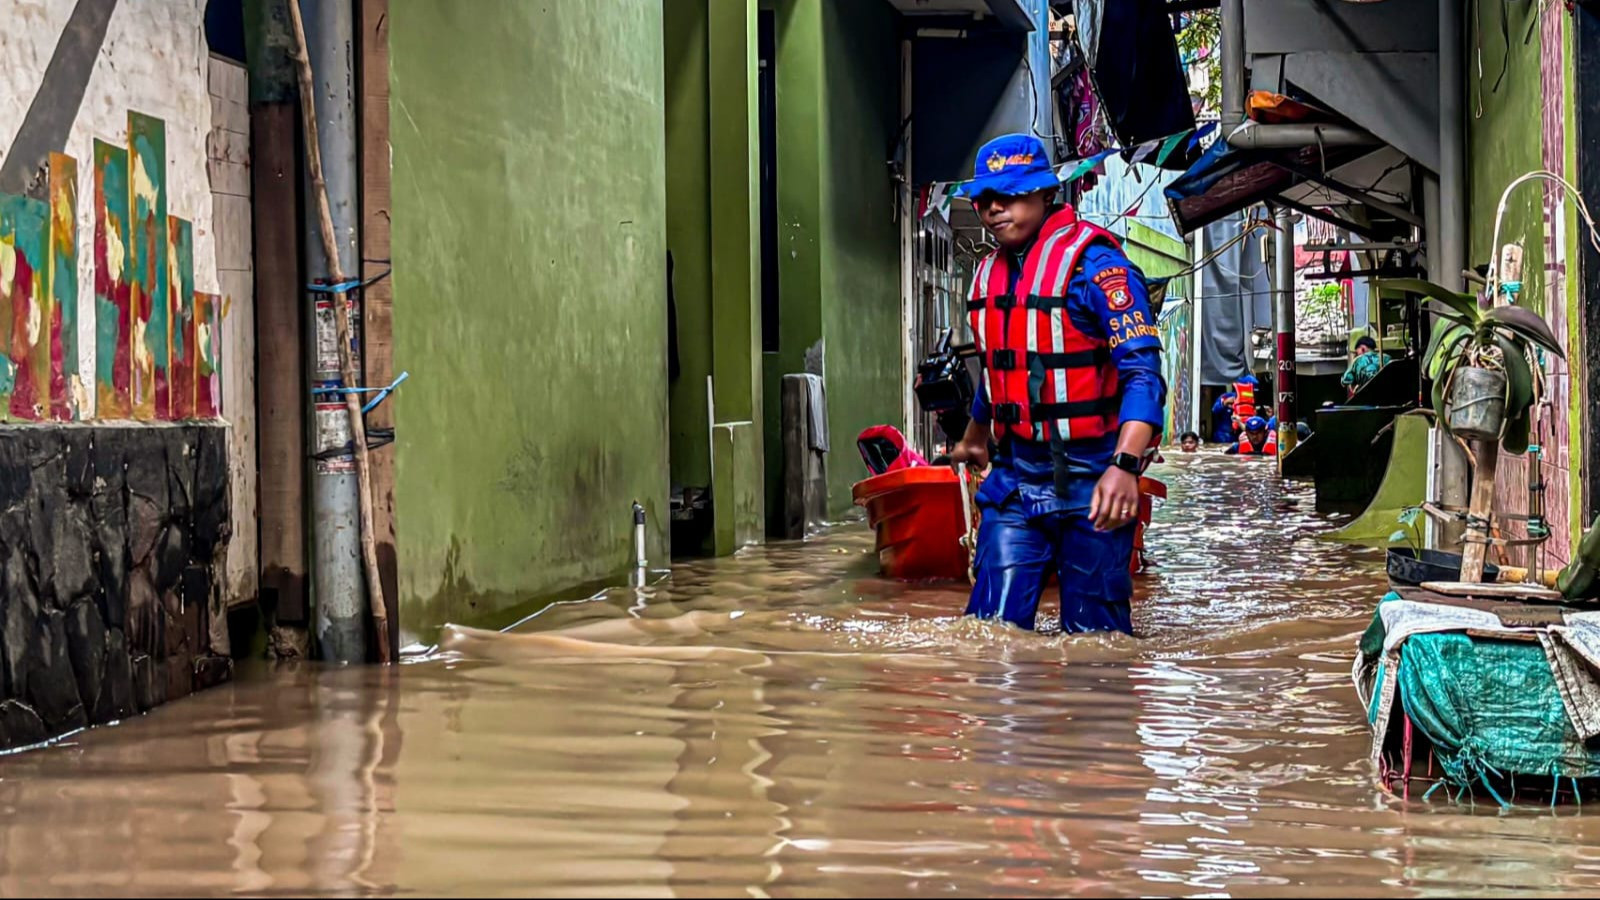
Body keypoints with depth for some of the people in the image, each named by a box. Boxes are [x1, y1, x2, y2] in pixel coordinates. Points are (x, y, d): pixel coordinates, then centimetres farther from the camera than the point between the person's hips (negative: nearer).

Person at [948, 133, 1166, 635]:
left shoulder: (1092, 262, -12)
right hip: (1015, 476, 6)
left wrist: (1125, 466, -33)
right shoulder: (991, 273, 12)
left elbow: (1143, 371, -20)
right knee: (993, 622, -1)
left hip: (1088, 479, -6)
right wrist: (975, 437, 45)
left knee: (1093, 630, -1)